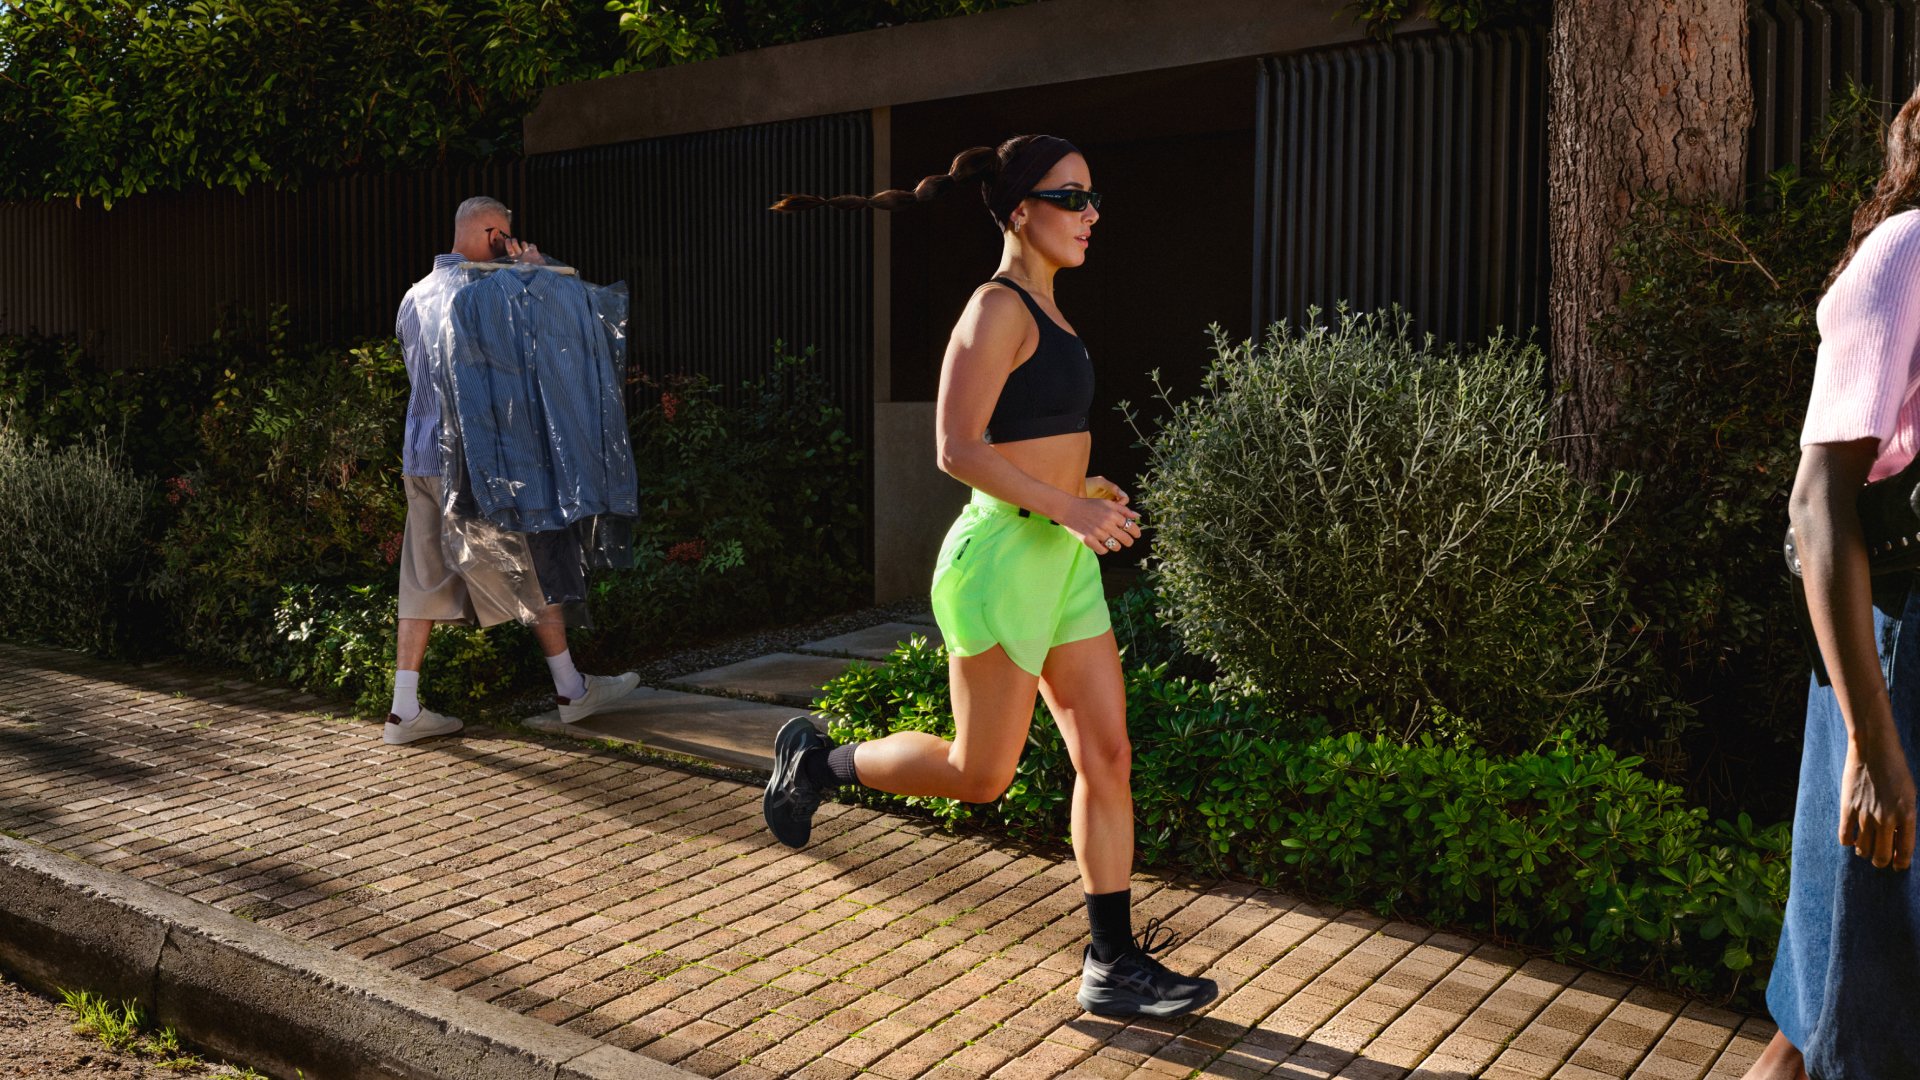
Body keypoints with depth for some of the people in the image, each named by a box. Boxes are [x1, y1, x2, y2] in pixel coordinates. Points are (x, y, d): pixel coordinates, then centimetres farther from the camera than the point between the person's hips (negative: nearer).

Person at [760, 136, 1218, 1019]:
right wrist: (1068, 507, -20)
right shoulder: (999, 307, -13)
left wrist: (1081, 486, 11)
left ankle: (1114, 967, 14)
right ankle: (816, 762, 25)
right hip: (1004, 554, -9)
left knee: (1107, 757, 6)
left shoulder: (1044, 310, 15)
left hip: (1061, 557, 9)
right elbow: (958, 450, -20)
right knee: (980, 777, 3)